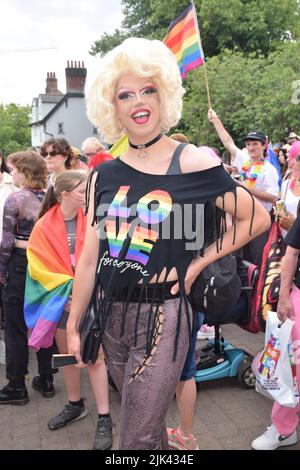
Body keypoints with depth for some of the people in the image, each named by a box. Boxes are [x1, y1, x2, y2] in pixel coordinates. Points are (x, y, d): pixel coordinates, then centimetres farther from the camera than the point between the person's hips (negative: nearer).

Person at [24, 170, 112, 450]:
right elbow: (40, 266, -4)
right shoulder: (44, 227, -4)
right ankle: (75, 405, 36)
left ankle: (104, 419, 8)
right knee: (67, 354, 16)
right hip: (60, 300, 2)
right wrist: (67, 290, -12)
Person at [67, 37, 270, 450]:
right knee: (147, 424, 21)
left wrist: (196, 264, -6)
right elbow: (89, 260, 5)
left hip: (162, 316, -4)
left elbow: (257, 218, -1)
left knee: (137, 439, 3)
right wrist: (73, 325, 8)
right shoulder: (104, 176, 2)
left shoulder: (193, 165, -10)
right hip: (111, 315, 5)